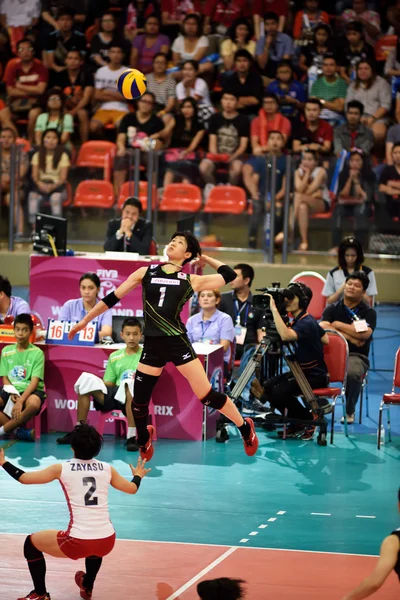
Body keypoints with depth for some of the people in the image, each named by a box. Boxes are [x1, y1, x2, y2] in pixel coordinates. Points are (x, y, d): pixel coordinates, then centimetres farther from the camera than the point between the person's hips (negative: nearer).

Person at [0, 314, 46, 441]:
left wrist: (21, 400, -24)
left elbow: (34, 382, -11)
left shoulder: (37, 353, -4)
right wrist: (12, 394, -14)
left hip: (30, 391, -3)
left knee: (34, 403, -40)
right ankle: (17, 430, -19)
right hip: (11, 390, 4)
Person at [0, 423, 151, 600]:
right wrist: (138, 476, 46)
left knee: (31, 543, 21)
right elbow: (132, 488, 24)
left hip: (78, 543, -4)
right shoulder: (107, 469, 8)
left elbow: (24, 478, 5)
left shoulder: (62, 468, -1)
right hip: (107, 542, 4)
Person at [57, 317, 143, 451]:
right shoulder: (114, 356, 17)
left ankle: (131, 437, -41)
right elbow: (108, 383, 14)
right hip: (115, 395, 5)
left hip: (135, 399, -4)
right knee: (86, 379, -16)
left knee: (130, 384, -40)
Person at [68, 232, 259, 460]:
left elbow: (230, 275, 9)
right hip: (152, 345, 2)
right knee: (138, 401, 5)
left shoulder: (191, 280, 5)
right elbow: (113, 298, 14)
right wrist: (85, 320, 16)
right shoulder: (145, 273, 10)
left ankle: (245, 428, 14)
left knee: (206, 396, -6)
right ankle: (144, 441, 35)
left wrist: (205, 258, 15)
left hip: (178, 343, -2)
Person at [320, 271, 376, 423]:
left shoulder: (368, 312, 5)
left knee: (352, 373, -38)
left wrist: (338, 325, -6)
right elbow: (323, 328, -7)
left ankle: (349, 411, -11)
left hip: (356, 356, -2)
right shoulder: (332, 309, 12)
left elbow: (365, 333, -15)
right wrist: (350, 337, -13)